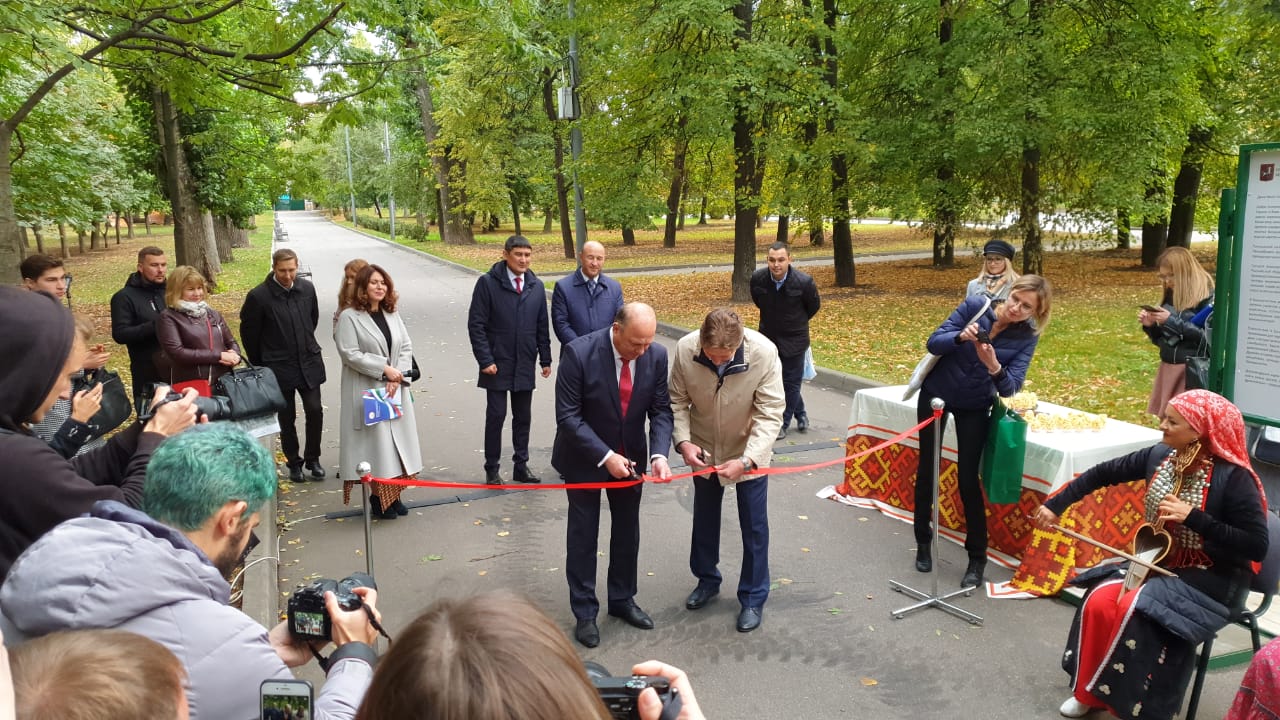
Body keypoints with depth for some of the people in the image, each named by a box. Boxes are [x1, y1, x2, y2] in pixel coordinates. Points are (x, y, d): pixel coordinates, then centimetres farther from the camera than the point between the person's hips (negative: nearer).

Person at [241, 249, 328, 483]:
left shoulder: (307, 288, -2)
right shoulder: (259, 296, -13)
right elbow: (248, 332, -1)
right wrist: (260, 365, 5)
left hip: (309, 362, 3)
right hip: (279, 367, -2)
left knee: (315, 411, -2)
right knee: (286, 418, 8)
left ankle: (312, 458, 16)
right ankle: (293, 462, 24)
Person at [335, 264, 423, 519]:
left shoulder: (392, 315, 11)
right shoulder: (349, 317, -7)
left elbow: (406, 347, 8)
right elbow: (350, 354, -14)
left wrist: (398, 376, -8)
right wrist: (384, 369, -16)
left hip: (396, 390, 6)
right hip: (367, 392, -6)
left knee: (397, 441, 7)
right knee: (375, 441, -4)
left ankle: (393, 495, 17)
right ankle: (379, 498, 8)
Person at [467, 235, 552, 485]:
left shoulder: (536, 286, 6)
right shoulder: (488, 283, -7)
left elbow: (542, 326, 11)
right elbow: (476, 324, -9)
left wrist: (545, 359, 7)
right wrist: (485, 360, -14)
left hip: (525, 365, 4)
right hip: (498, 364, -4)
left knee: (523, 418, 10)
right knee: (496, 416, 1)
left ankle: (521, 466, 21)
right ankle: (491, 470, 13)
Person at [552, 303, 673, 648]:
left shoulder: (656, 355, -14)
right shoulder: (578, 353, -26)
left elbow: (660, 409, -8)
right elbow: (568, 416, -23)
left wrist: (659, 454, -24)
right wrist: (605, 457, -28)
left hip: (630, 456, 4)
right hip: (585, 457, -4)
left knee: (627, 532, 16)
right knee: (583, 535, 6)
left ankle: (622, 600, 35)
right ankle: (584, 612, 22)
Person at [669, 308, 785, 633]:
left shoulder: (764, 353, -31)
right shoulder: (685, 348, -26)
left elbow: (770, 413, -26)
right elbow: (677, 400, -12)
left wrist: (746, 460, -34)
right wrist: (683, 441, -26)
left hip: (750, 451, -2)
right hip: (704, 450, 3)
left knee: (754, 525, 7)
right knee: (704, 518, 20)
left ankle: (753, 598, 26)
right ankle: (707, 579, 43)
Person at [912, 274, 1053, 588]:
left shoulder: (1027, 336, -16)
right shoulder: (976, 306, -19)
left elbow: (1011, 387, -23)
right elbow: (933, 343, -20)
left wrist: (994, 367, -43)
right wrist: (961, 337, -39)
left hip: (974, 407, 0)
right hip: (936, 394, 0)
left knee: (968, 479, -5)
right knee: (927, 469, 8)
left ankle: (977, 558, 9)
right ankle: (923, 543, 25)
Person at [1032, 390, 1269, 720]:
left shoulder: (1232, 477, -22)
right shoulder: (1159, 456, -4)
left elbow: (1257, 546, -23)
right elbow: (1103, 473, 6)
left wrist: (1193, 517, -30)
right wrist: (1055, 504, 4)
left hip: (1213, 579, -6)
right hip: (1158, 563, 6)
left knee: (1137, 611, -28)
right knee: (1099, 601, -15)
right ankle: (1091, 691, 4)